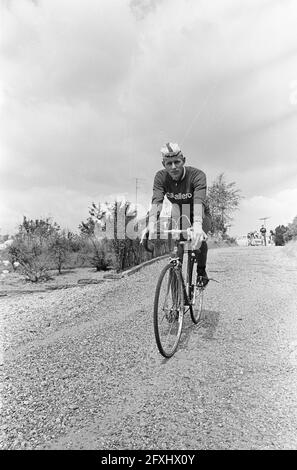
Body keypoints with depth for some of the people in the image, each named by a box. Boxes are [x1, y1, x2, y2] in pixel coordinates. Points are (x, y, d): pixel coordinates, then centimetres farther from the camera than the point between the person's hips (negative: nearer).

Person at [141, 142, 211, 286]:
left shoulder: (197, 175, -28)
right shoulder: (161, 176, -18)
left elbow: (199, 201, -43)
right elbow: (156, 201, -32)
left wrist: (197, 225, -62)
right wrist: (151, 223, -51)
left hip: (199, 216, -3)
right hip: (178, 215, 3)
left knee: (198, 238, -30)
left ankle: (201, 271, -6)